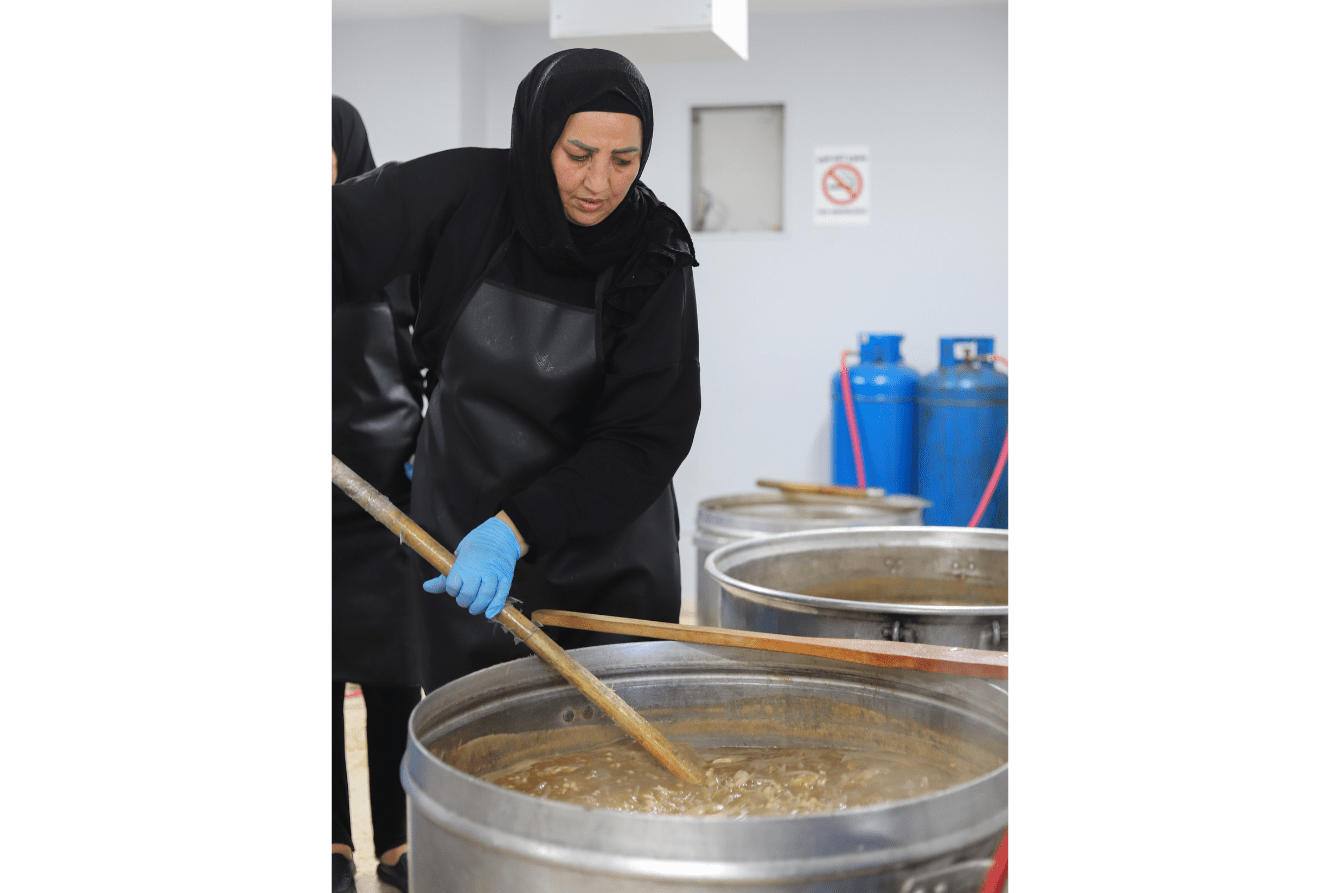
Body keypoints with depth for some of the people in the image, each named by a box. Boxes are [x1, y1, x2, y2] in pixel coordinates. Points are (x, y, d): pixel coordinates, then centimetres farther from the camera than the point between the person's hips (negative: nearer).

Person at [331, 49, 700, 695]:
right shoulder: (467, 191, -11)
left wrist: (516, 529, -28)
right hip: (457, 517, 1)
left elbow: (646, 440, -17)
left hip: (606, 548, -1)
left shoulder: (654, 260, -13)